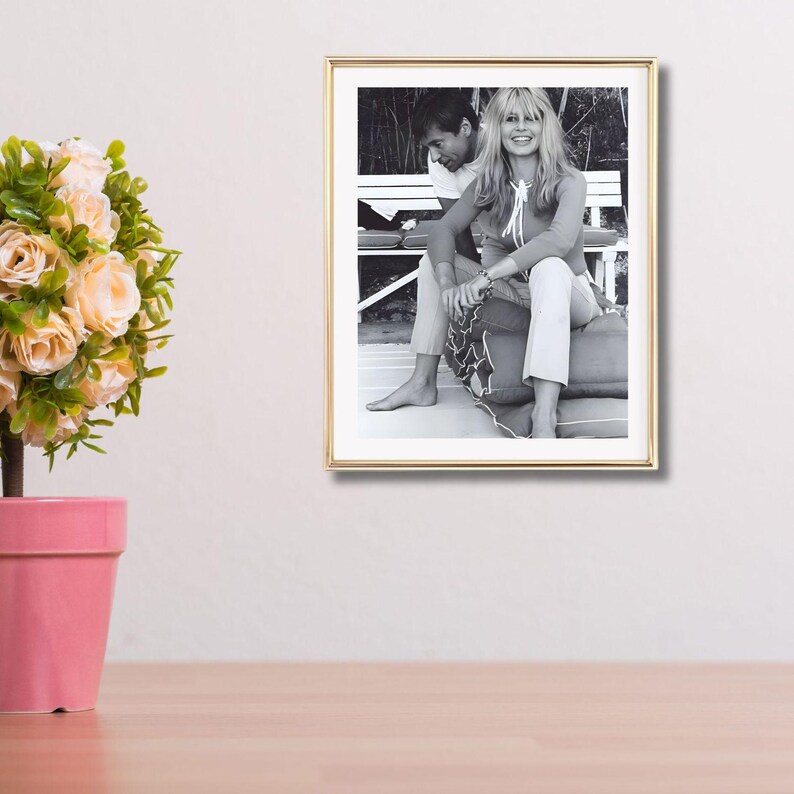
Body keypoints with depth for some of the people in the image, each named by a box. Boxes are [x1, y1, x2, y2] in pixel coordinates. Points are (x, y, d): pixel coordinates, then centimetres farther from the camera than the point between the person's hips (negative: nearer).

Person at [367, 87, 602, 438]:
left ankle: (544, 414, -52)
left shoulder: (568, 181, -16)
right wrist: (447, 283, -31)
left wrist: (486, 276, -41)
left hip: (566, 297, -5)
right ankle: (423, 383, -8)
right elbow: (444, 230, -9)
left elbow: (561, 239, -35)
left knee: (549, 267, -39)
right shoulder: (488, 183, 0)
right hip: (512, 292, 5)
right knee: (434, 262, -7)